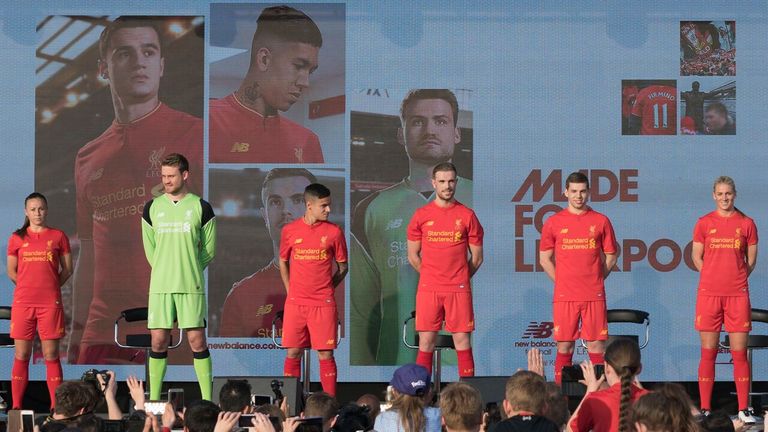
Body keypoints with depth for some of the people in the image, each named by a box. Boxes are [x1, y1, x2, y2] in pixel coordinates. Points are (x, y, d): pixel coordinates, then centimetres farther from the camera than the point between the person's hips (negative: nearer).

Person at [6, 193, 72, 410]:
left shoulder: (58, 236, 7)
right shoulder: (17, 238, 9)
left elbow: (67, 269, 10)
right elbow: (11, 272, 12)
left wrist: (50, 286, 3)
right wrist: (29, 287, 5)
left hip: (50, 304, -1)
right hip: (22, 303, 1)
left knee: (51, 355, -1)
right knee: (21, 355, 1)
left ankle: (56, 406, 0)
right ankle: (16, 406, 4)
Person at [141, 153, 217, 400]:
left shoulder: (201, 207, 2)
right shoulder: (152, 208, 8)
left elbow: (209, 250, 8)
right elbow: (149, 248, 15)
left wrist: (188, 272, 7)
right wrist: (165, 271, 9)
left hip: (191, 286, -2)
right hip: (160, 286, 2)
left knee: (197, 341, -3)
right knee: (158, 342, 2)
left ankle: (207, 399, 0)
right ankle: (153, 399, 7)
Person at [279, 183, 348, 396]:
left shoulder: (334, 232, 0)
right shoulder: (290, 230, 3)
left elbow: (342, 268, 9)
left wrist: (325, 289, 3)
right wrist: (290, 291, 9)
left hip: (323, 304, -1)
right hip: (295, 304, 1)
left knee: (326, 355, -2)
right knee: (292, 354, 3)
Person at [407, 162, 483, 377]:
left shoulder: (467, 215, 3)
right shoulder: (421, 215, 5)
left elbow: (477, 258, 10)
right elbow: (413, 256, 12)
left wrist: (460, 278, 11)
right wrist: (431, 277, 11)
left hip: (459, 290, -1)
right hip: (428, 290, 1)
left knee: (462, 341, -1)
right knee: (426, 343, 1)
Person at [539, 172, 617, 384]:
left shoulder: (601, 221, 6)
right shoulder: (553, 222, 6)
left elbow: (610, 256, 13)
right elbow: (545, 258, 12)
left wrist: (596, 278, 5)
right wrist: (561, 281, 5)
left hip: (594, 295, 0)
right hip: (564, 295, 0)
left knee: (596, 346, -2)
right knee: (564, 346, 1)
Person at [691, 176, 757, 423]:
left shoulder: (746, 223, 6)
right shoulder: (704, 223, 5)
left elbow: (751, 258, 12)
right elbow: (696, 256, 11)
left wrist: (737, 278, 4)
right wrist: (712, 276, 3)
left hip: (737, 294, 0)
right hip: (709, 294, 0)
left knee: (739, 352, 0)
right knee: (708, 352, 1)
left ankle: (744, 409, 4)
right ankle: (704, 408, 5)